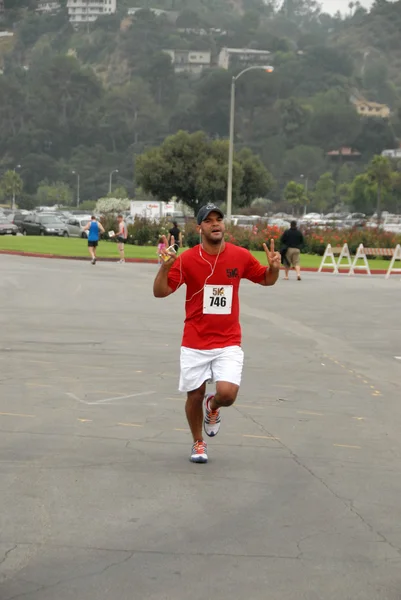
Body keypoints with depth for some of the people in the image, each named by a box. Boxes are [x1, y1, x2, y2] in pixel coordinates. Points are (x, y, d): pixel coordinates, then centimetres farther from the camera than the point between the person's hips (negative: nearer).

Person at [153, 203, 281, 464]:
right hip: (195, 343, 0)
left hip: (228, 342, 0)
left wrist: (274, 267, -11)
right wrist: (165, 267, -26)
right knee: (195, 395, 7)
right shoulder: (187, 259, -8)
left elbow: (267, 280, 11)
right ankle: (198, 443, 34)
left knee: (227, 394, -17)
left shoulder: (241, 256, -3)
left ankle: (213, 407, 21)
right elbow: (160, 292, -8)